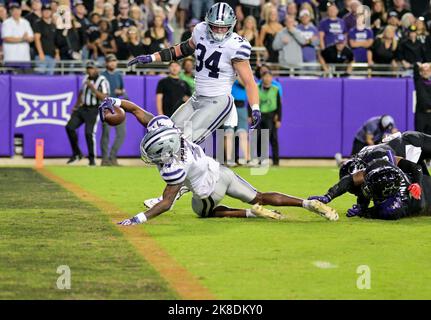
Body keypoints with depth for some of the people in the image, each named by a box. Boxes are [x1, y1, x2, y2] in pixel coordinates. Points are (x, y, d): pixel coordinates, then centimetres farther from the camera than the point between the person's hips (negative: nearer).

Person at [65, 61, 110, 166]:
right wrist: (76, 106, 23)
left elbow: (104, 97, -20)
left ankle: (92, 158, 0)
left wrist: (93, 88, -25)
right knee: (70, 127, -5)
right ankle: (76, 153, 8)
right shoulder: (86, 79, 11)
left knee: (89, 133, -16)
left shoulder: (102, 81, -11)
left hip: (93, 110, -7)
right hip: (82, 108, 7)